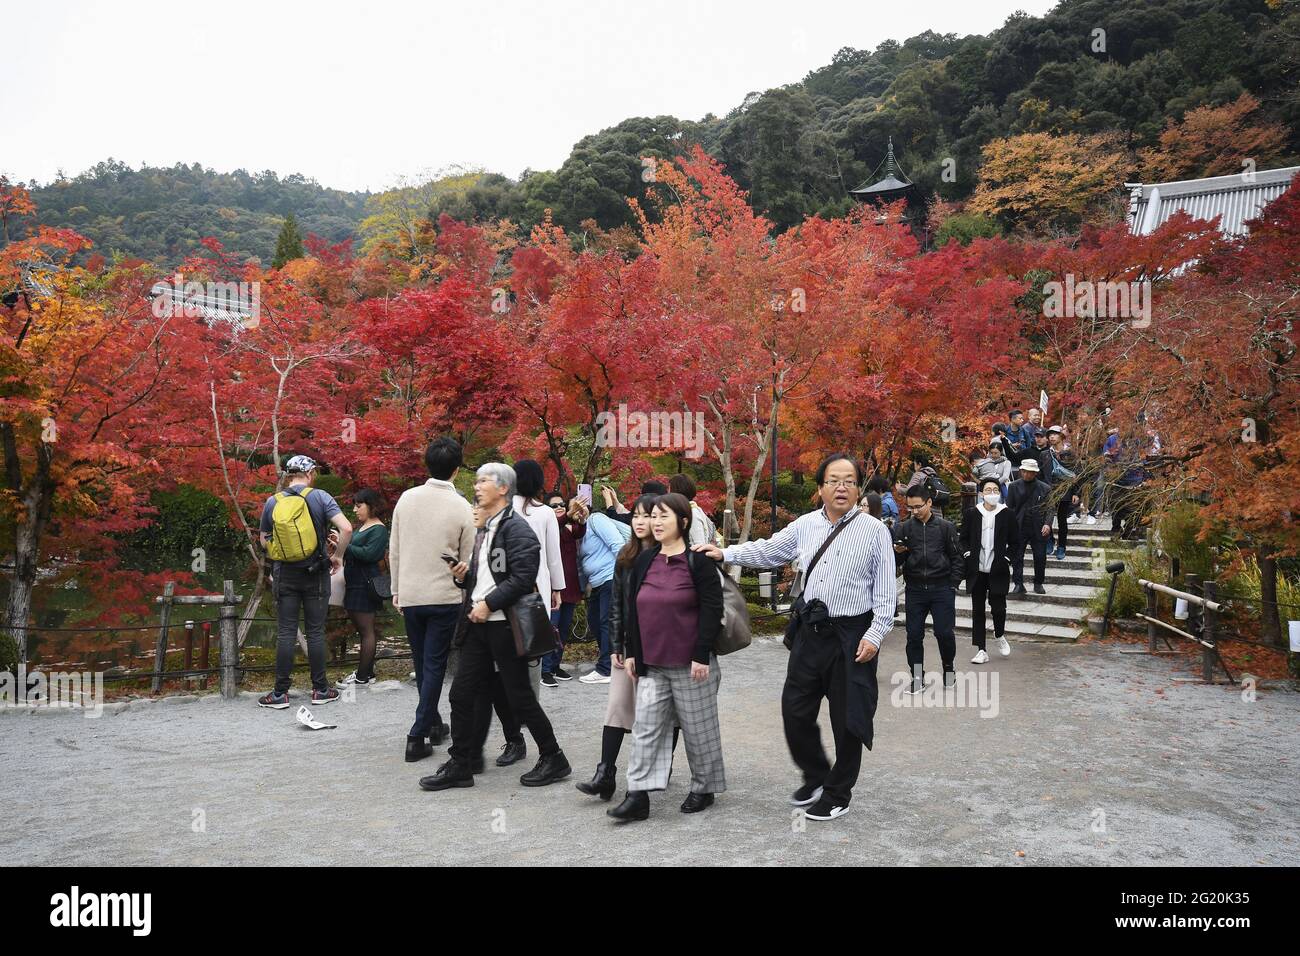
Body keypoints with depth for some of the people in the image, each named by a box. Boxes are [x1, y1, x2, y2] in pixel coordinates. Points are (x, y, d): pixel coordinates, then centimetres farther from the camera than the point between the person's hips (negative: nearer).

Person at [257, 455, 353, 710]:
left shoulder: (272, 502, 1)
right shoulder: (319, 497, -8)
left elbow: (264, 541, 11)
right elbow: (346, 529, -17)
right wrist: (338, 556, -4)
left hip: (285, 575, 2)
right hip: (315, 574, -2)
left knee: (285, 633, 6)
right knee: (315, 632, 6)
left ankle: (280, 693, 8)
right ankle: (320, 689, 14)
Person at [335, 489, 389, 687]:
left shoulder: (378, 529, -11)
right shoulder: (362, 526, 18)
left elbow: (369, 553, -21)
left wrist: (344, 545, -18)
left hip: (365, 585, -9)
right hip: (355, 583, 9)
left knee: (366, 630, -3)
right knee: (361, 628, 13)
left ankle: (363, 676, 2)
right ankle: (367, 670, 20)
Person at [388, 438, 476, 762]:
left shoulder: (407, 498, 0)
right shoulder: (461, 507, -9)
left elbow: (394, 550, 5)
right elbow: (467, 560, -2)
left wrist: (396, 590, 15)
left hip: (410, 595, 3)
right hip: (445, 597, -3)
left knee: (422, 665, 17)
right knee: (434, 666, 5)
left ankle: (433, 723, 30)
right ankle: (418, 736, 2)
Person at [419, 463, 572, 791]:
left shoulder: (516, 528, -12)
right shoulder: (484, 529, 16)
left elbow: (522, 578, -21)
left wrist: (488, 603, -20)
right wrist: (464, 576, 5)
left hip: (504, 624, -8)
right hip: (478, 623, 8)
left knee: (519, 696, 1)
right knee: (462, 693, 7)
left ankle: (554, 759, 17)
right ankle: (459, 765, 17)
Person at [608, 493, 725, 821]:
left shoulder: (698, 561, -9)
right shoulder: (644, 561, 8)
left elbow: (712, 609, -12)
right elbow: (632, 608, 13)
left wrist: (702, 655, -16)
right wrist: (632, 653, 10)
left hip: (690, 664, -5)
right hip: (651, 664, 5)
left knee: (698, 727, 7)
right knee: (646, 727, 2)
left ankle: (704, 788, 24)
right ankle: (638, 796, 6)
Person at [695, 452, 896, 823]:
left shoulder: (874, 530, -7)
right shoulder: (805, 525, 5)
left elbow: (886, 591, -8)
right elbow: (767, 551, 16)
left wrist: (874, 635, -14)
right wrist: (725, 553, 7)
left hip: (852, 636, -4)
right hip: (810, 631, 4)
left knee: (847, 718, 7)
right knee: (794, 709, 9)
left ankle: (837, 793, 28)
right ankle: (815, 775, 35)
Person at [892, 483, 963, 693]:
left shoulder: (946, 526, 1)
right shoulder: (904, 527, 2)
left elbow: (956, 557, 6)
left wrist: (953, 584, 0)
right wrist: (896, 552, -19)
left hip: (941, 588, -1)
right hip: (914, 589, 1)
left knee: (945, 633, 0)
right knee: (914, 635, 3)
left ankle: (948, 668, 26)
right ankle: (917, 677, 16)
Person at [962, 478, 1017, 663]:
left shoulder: (1007, 514, 0)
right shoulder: (972, 514, 3)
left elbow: (1015, 541, 6)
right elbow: (963, 538, 11)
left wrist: (1006, 558, -5)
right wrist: (967, 554, -3)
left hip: (998, 570, -2)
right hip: (976, 570, 2)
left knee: (998, 607, -4)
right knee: (977, 611, 5)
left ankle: (999, 636, 29)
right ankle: (981, 651, 13)